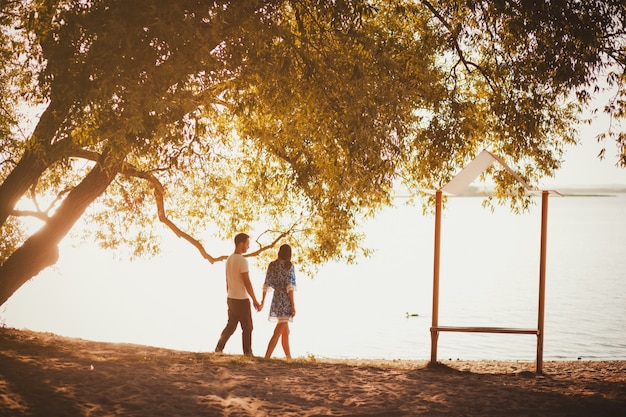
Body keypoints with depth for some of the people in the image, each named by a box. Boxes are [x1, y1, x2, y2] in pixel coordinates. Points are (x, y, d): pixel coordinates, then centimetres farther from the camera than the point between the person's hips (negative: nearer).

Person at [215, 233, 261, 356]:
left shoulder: (229, 260, 8)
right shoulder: (242, 261, -18)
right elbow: (247, 283, -19)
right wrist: (255, 301, -14)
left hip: (231, 299, 8)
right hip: (242, 300, -8)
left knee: (231, 326, 15)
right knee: (247, 328, 3)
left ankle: (219, 348, 9)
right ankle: (247, 353, 8)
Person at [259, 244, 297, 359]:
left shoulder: (272, 265, 7)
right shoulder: (289, 265, -9)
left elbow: (266, 284, 10)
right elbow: (290, 286, -15)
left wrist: (263, 300, 20)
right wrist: (293, 305, -14)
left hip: (276, 299, 7)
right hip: (286, 300, -7)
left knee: (286, 332, 18)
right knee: (277, 333, -7)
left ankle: (289, 358, 25)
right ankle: (266, 358, -13)